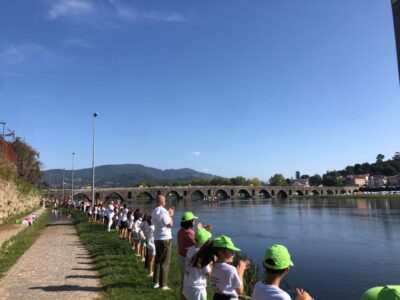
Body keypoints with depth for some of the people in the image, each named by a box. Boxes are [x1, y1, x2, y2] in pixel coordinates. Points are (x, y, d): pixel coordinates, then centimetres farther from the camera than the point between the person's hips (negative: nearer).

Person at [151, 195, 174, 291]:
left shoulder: (154, 211, 9)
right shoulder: (163, 211, -17)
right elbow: (170, 224, -18)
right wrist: (171, 215, -1)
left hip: (157, 238, 8)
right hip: (165, 239, -8)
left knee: (158, 260, 17)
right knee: (165, 262, 0)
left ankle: (156, 282, 23)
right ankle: (163, 284, 5)